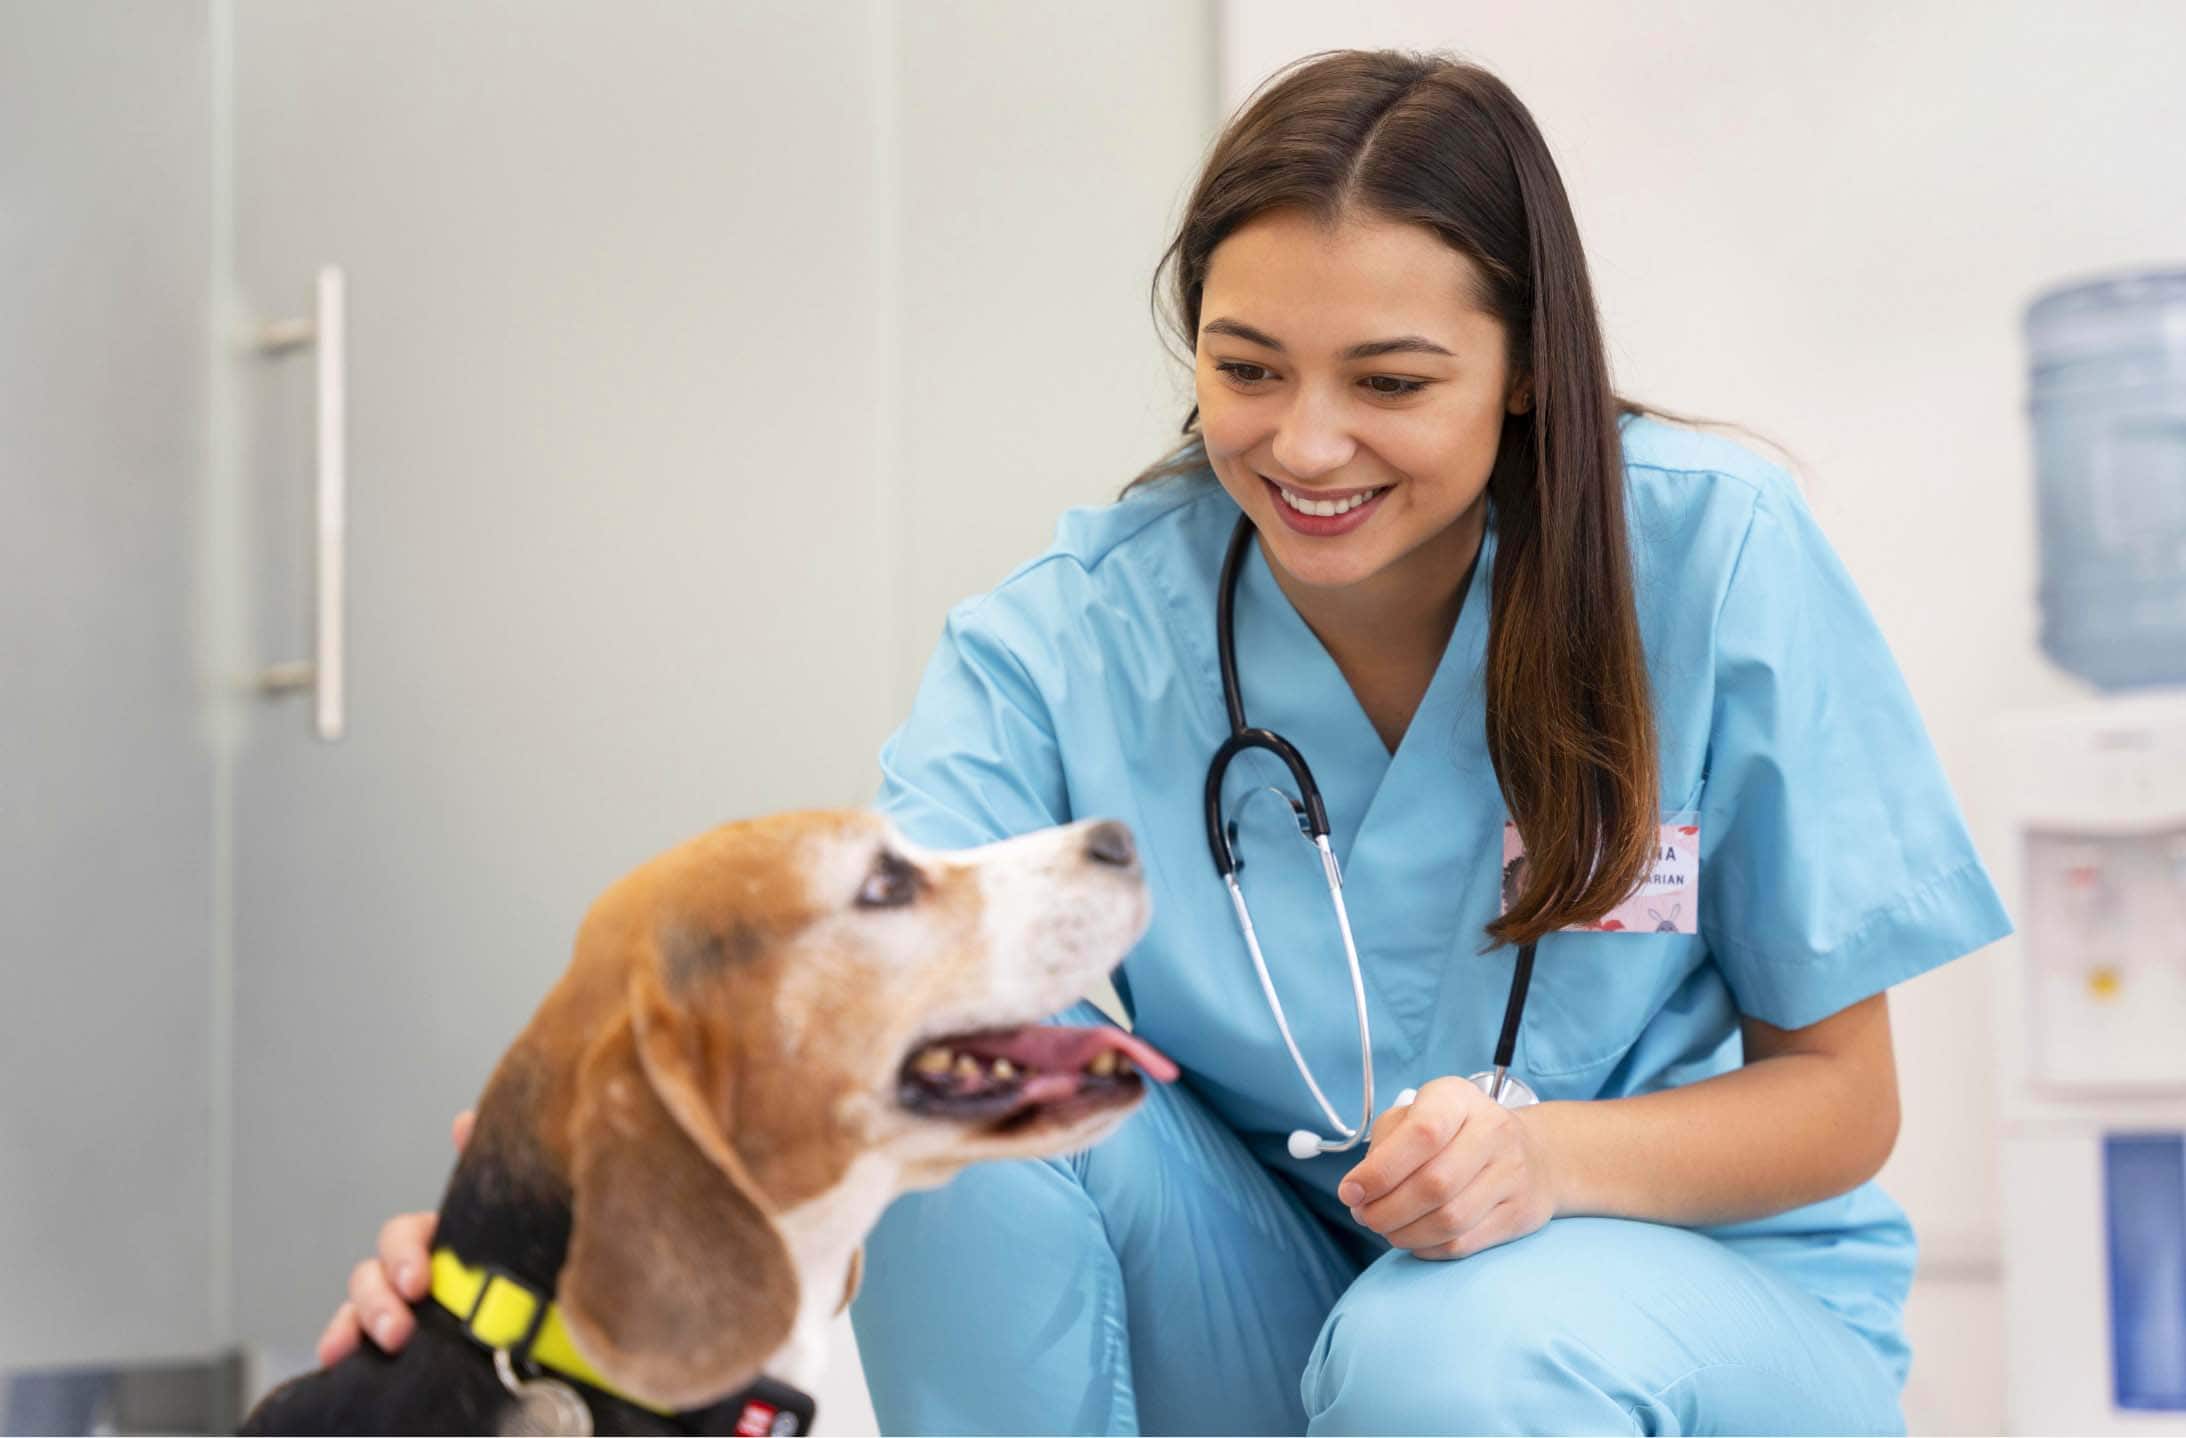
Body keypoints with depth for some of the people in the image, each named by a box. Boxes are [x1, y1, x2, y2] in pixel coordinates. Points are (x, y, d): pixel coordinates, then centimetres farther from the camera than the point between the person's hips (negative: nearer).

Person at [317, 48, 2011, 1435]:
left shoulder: (1714, 554, -15)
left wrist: (1554, 1156, -28)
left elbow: (1839, 1089, -7)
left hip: (1706, 1283, -1)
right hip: (1271, 1301, 2)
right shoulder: (1073, 642, -13)